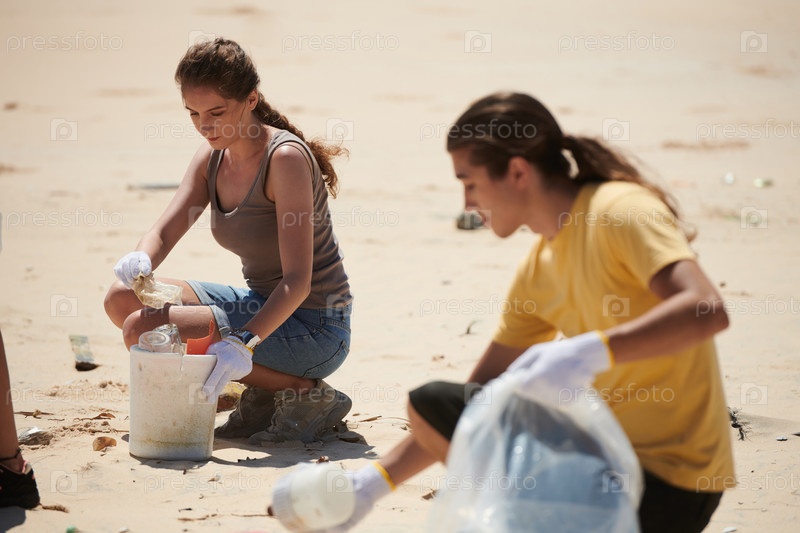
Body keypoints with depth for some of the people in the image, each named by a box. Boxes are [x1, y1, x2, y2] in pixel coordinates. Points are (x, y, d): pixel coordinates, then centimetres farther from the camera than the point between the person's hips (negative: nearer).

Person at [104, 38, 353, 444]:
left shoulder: (285, 158, -20)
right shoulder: (211, 157, 4)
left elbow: (297, 281, -25)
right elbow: (163, 233, 1)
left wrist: (244, 343, -38)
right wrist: (139, 262, -24)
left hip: (314, 328, -9)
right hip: (259, 305, 9)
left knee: (144, 330, -19)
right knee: (122, 300, 3)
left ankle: (302, 391, -10)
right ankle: (263, 394, 3)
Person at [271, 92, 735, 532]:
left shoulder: (620, 211, -15)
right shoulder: (540, 267, 11)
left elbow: (706, 311, -31)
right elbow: (479, 397, 15)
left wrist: (592, 350, -42)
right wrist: (378, 481, 9)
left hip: (670, 483, -9)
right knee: (433, 405, 7)